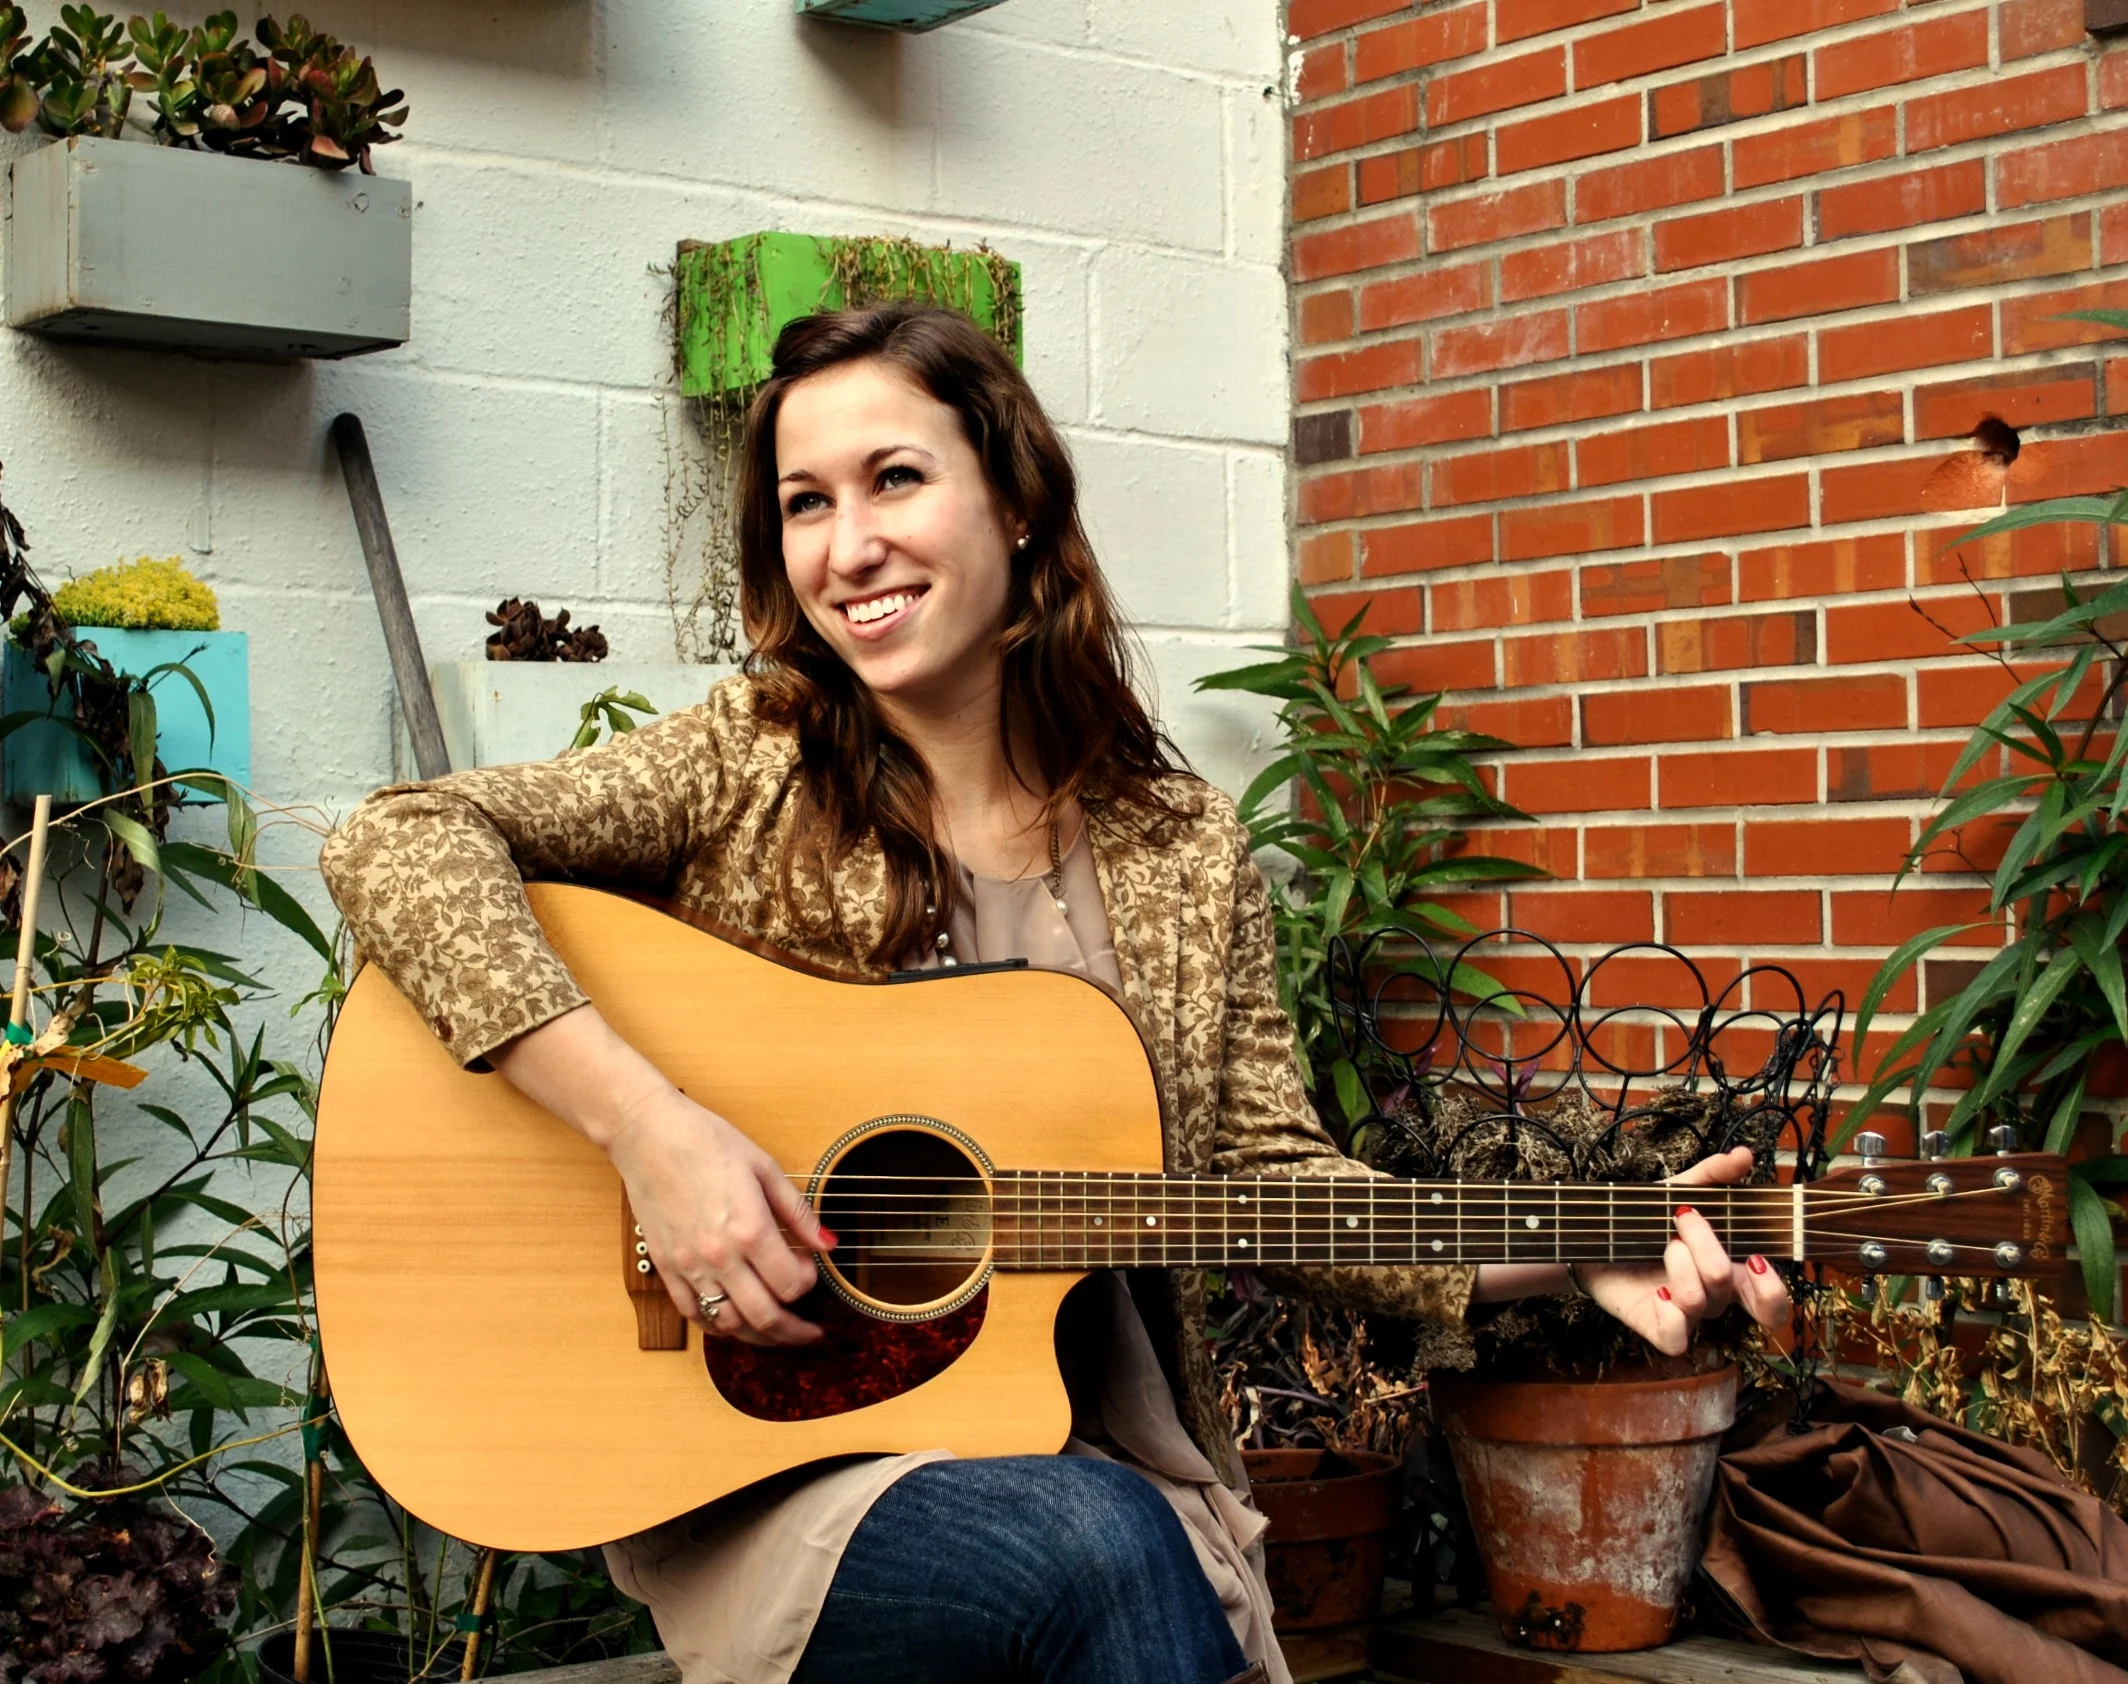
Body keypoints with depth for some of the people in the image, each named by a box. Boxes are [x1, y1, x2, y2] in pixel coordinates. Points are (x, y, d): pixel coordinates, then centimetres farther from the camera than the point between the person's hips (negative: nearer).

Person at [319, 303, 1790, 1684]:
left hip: (1098, 1461, 3)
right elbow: (399, 841, -13)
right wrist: (646, 1121, -24)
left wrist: (1568, 1251, -8)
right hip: (762, 1475, -3)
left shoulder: (1185, 853, 6)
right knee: (1101, 1551, -31)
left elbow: (1268, 1173, 6)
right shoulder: (748, 770, -2)